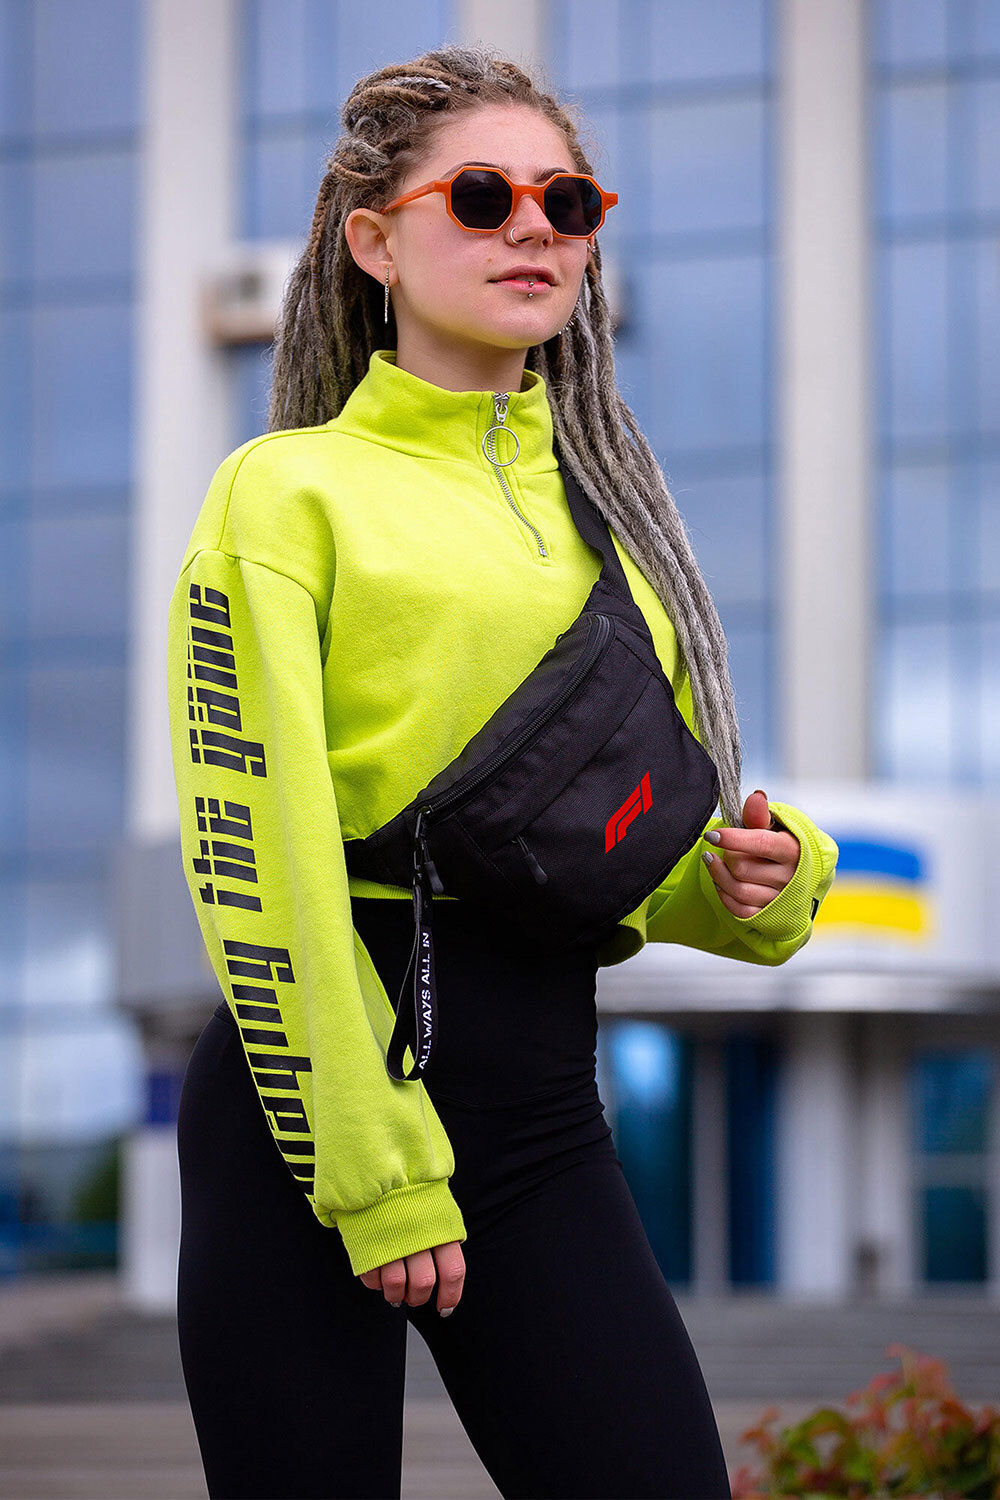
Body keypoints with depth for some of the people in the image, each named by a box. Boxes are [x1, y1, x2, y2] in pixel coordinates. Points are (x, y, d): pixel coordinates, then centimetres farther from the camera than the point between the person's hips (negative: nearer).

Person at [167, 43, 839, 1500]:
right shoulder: (291, 489, 0)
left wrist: (761, 874, 1)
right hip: (312, 1085, -5)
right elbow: (261, 857, -8)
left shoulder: (606, 507, 17)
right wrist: (375, 1168, -12)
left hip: (545, 1099, 5)